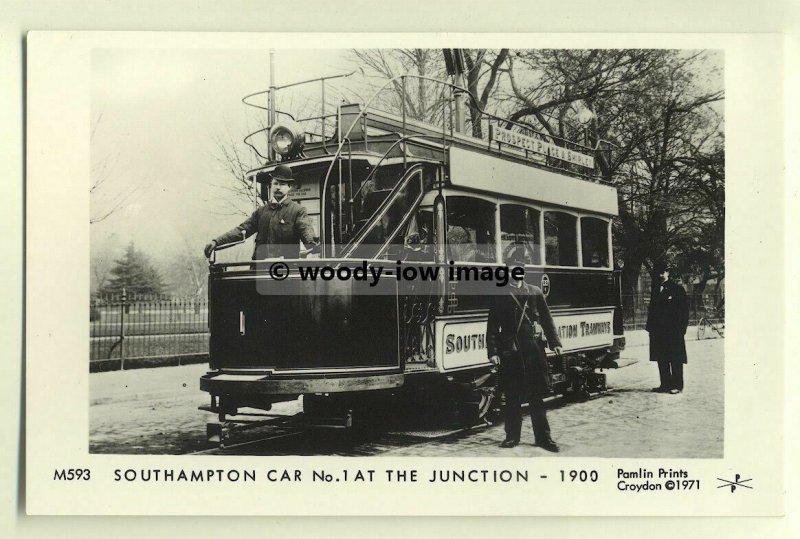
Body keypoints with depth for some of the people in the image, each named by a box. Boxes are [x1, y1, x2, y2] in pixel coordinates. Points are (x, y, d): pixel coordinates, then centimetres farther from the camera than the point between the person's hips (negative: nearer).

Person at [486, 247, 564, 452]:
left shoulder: (535, 293, 8)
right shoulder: (499, 295, 2)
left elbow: (546, 319, 10)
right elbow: (492, 326, 0)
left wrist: (554, 342, 0)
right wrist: (493, 351, -8)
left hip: (531, 350, 1)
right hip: (509, 352, -1)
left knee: (536, 396, 4)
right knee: (512, 397, 6)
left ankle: (543, 437, 11)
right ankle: (512, 436, 16)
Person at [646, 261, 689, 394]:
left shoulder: (677, 289, -1)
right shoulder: (655, 290, 14)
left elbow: (684, 310, -4)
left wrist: (682, 327, -11)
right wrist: (650, 327, 6)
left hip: (673, 330, -5)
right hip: (658, 330, 5)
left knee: (675, 359, -1)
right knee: (661, 359, 7)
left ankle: (677, 385, 3)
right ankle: (665, 384, 14)